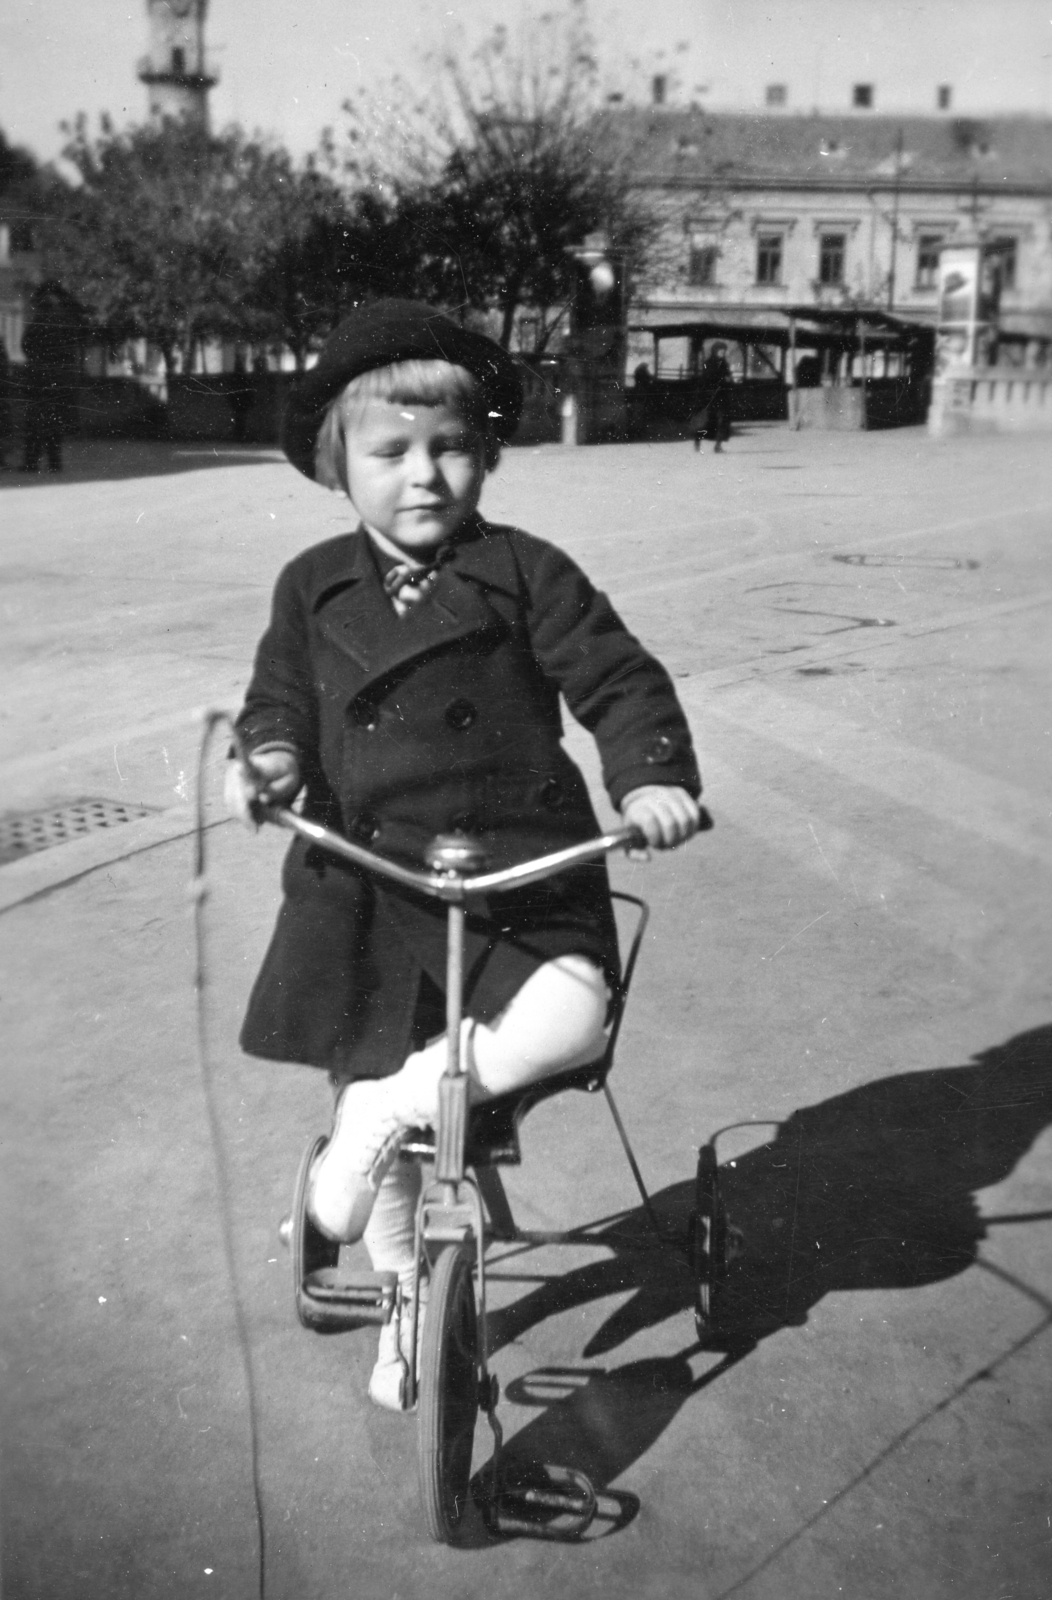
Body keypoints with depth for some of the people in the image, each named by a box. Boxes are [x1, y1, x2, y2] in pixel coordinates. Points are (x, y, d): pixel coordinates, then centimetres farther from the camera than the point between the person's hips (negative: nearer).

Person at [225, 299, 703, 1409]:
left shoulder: (523, 572, -2)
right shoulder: (314, 588, 6)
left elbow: (618, 679, -3)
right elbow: (281, 697, 10)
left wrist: (652, 777, -21)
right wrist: (267, 756, -13)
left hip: (521, 872, -1)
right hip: (364, 883, 2)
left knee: (569, 1019, -29)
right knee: (374, 1108, 7)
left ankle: (378, 1108, -8)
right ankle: (408, 1301, 33)